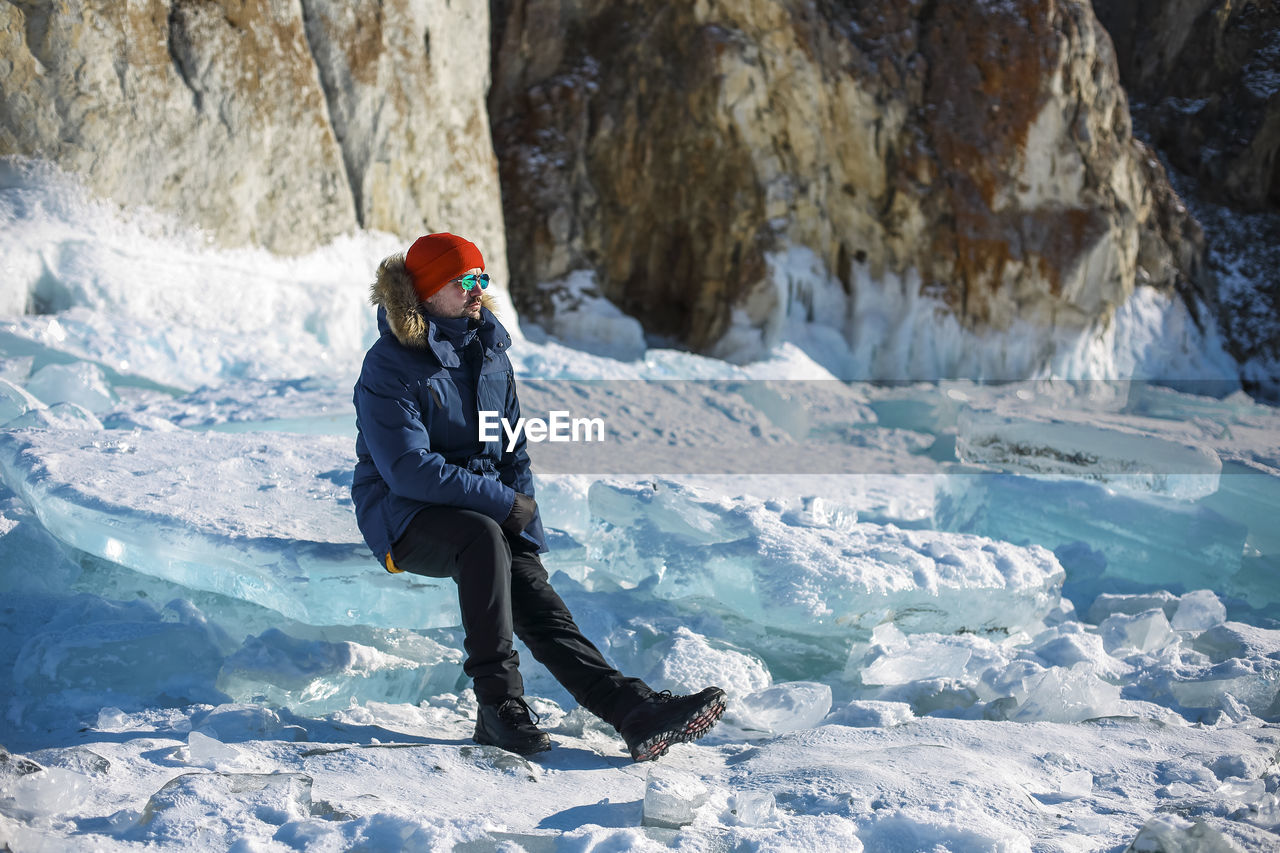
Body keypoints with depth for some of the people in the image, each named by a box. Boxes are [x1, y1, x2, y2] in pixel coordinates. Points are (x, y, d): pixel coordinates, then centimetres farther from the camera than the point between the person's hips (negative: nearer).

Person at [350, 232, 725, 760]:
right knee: (484, 535, -37)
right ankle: (499, 705, -34)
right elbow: (408, 469, -21)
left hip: (489, 513, 6)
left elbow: (514, 451, 14)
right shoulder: (389, 366, -13)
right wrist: (506, 503, -20)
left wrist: (528, 534, 0)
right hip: (406, 516, -6)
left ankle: (638, 714, -33)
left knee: (538, 602, -18)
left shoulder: (490, 354, 10)